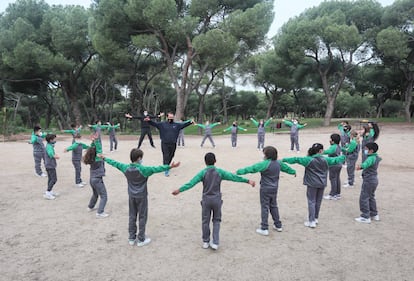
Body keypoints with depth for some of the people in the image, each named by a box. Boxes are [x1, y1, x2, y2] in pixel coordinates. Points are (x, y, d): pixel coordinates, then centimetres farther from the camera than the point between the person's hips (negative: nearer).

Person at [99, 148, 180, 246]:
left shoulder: (126, 168, -6)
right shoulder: (143, 169, -22)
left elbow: (115, 163, 7)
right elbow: (157, 169, -29)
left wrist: (104, 158, 22)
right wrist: (169, 166, -34)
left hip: (131, 196, 5)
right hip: (141, 197, -5)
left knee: (132, 217, 15)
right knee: (142, 217, 7)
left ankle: (132, 238, 25)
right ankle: (141, 240, 15)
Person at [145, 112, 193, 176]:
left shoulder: (177, 125, 7)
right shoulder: (162, 124, 0)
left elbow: (184, 124, 4)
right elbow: (154, 123, -6)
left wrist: (190, 122, -11)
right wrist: (149, 120, -24)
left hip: (173, 144, 3)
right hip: (165, 144, -3)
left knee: (171, 156, 14)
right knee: (166, 156, -5)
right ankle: (166, 170, 2)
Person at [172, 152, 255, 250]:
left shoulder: (203, 172, -7)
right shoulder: (220, 172, -4)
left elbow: (191, 183, -14)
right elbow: (234, 177, -3)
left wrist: (179, 190, -11)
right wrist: (248, 181, 3)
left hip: (206, 200, -1)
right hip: (217, 200, 1)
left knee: (205, 221, 12)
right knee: (216, 221, 14)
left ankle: (206, 242, 22)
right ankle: (215, 242, 8)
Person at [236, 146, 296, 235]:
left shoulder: (265, 164, -21)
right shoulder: (278, 163, 2)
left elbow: (251, 168, -25)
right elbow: (286, 167, 22)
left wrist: (238, 172, -24)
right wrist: (293, 172, 43)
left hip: (265, 189, -7)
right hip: (274, 188, 7)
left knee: (265, 207, 1)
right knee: (274, 206, 20)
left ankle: (264, 229, 5)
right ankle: (278, 225, 29)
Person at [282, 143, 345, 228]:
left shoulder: (309, 160, -14)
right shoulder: (325, 159, -2)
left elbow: (296, 159, -17)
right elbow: (335, 160, 14)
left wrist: (284, 159, -12)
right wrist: (343, 156, 34)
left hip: (312, 184, -4)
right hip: (322, 184, 4)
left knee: (311, 202, 1)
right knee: (318, 201, 16)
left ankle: (312, 221, 0)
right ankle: (316, 218, 29)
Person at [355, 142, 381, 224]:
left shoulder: (371, 158, -23)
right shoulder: (376, 157, 8)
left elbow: (367, 163, -47)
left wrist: (361, 166, -65)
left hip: (368, 180, -10)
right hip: (374, 180, 10)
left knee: (364, 198, -4)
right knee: (371, 197, 22)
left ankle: (365, 217, -1)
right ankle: (374, 214, 33)